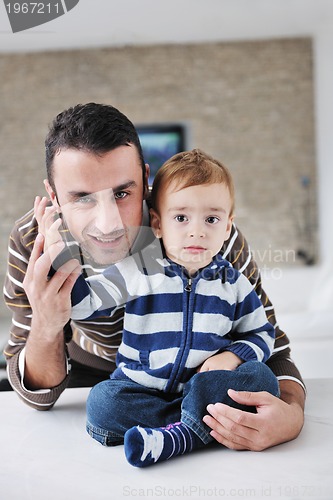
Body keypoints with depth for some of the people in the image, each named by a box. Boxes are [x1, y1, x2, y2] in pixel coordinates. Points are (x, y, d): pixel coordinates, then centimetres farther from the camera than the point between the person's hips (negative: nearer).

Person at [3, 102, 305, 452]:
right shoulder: (30, 244, -26)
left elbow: (269, 348, -22)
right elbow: (38, 396, -20)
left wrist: (291, 414, -45)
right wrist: (46, 329, -42)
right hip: (89, 375, -1)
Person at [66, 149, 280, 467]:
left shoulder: (233, 283, 3)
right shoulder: (138, 271, -2)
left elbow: (261, 334, 13)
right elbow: (83, 303, -3)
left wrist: (231, 356, -7)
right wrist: (60, 256, -16)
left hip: (205, 388, 1)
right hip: (141, 391, -1)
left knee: (261, 378, -23)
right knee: (102, 402, -28)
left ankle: (183, 433, -32)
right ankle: (207, 422, -24)